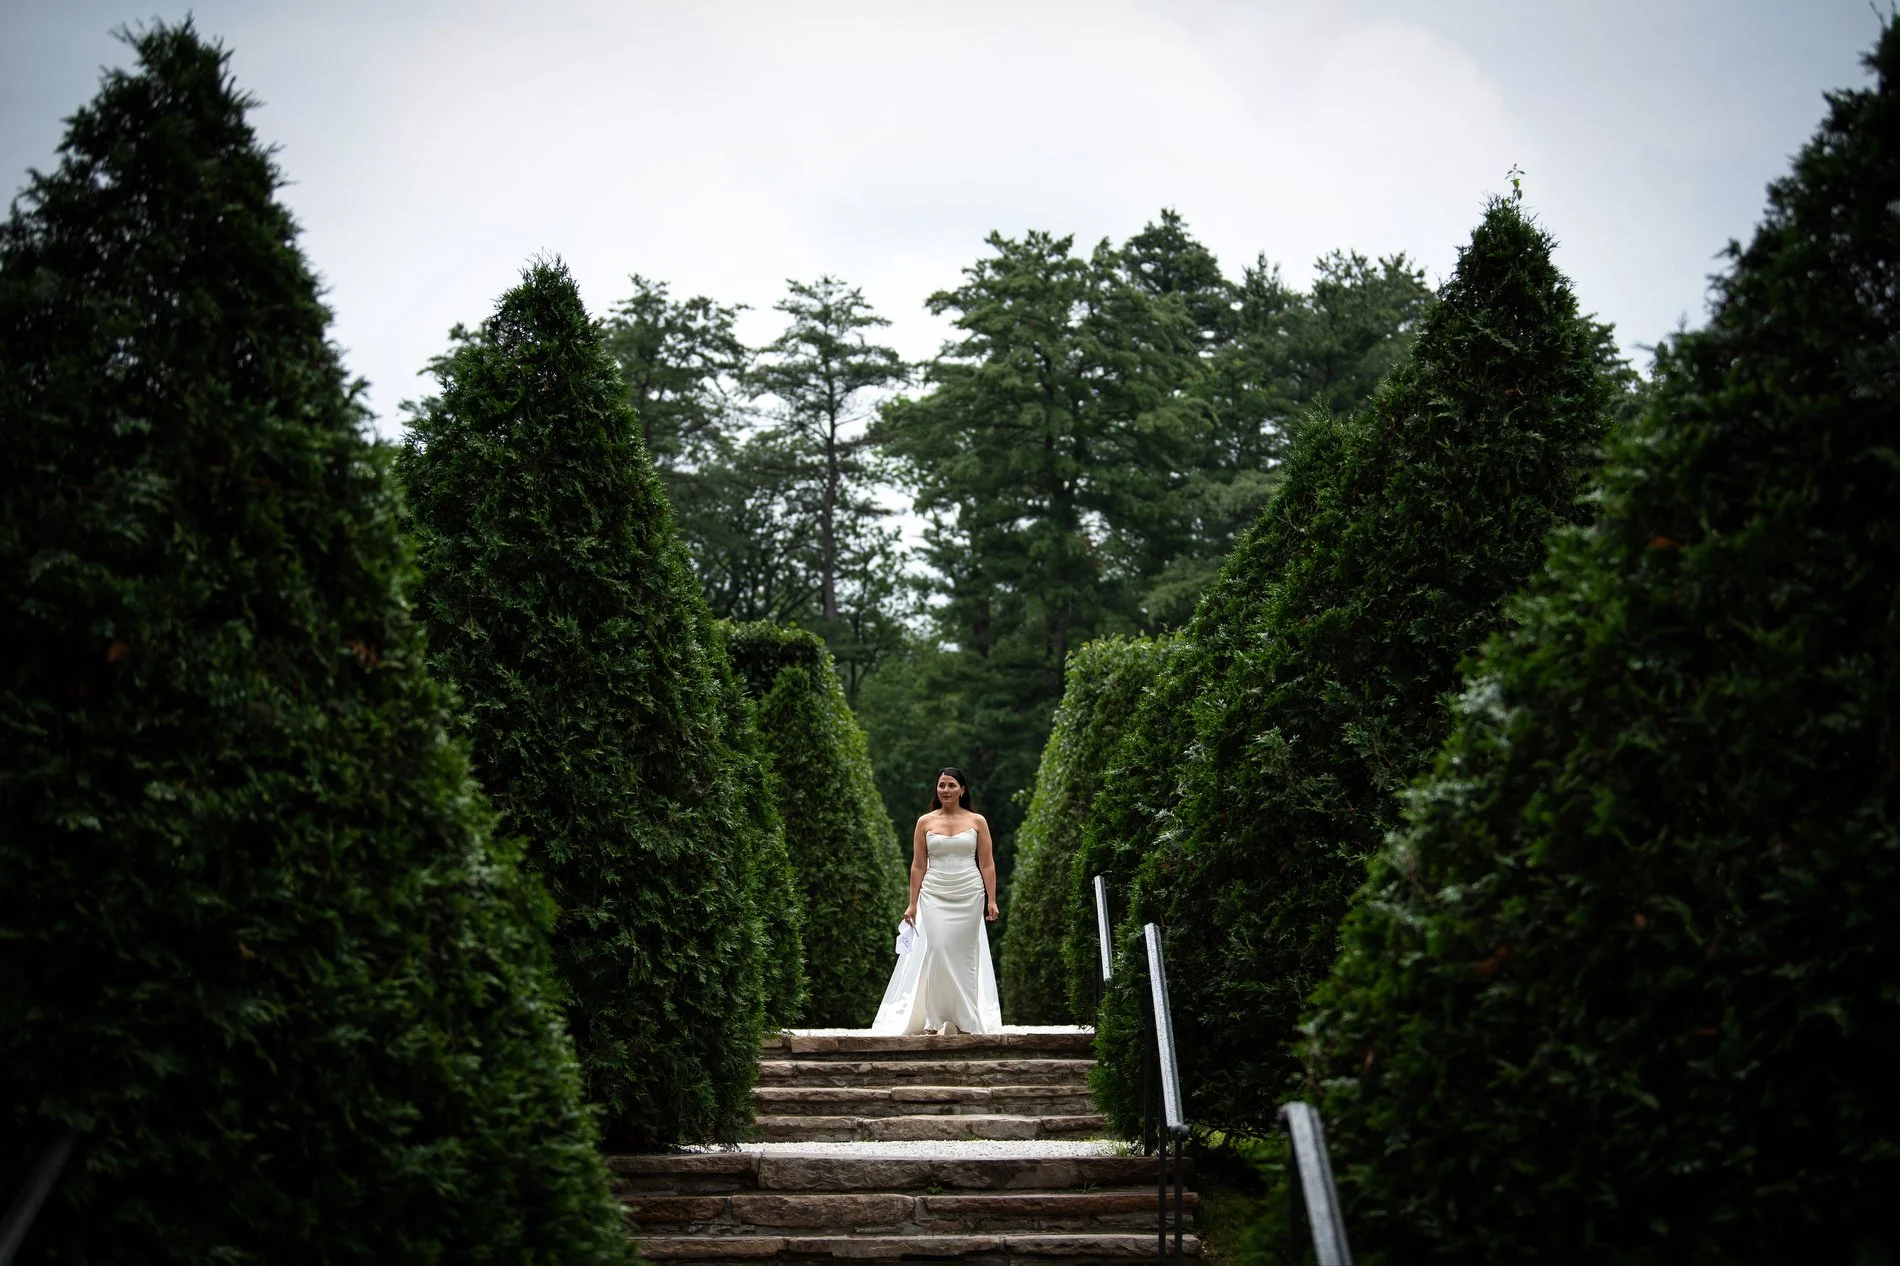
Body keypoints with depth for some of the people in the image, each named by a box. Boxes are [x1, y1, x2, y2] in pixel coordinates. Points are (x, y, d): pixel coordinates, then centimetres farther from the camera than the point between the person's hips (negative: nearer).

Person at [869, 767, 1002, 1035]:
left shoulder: (977, 821, 4)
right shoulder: (925, 822, 6)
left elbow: (987, 864, 3)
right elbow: (918, 866, 6)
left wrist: (992, 900, -3)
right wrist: (913, 904, 2)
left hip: (969, 896, 0)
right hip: (934, 897, 0)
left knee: (964, 954, 1)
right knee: (936, 952, -9)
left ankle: (965, 1020, 9)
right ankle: (935, 1020, -2)